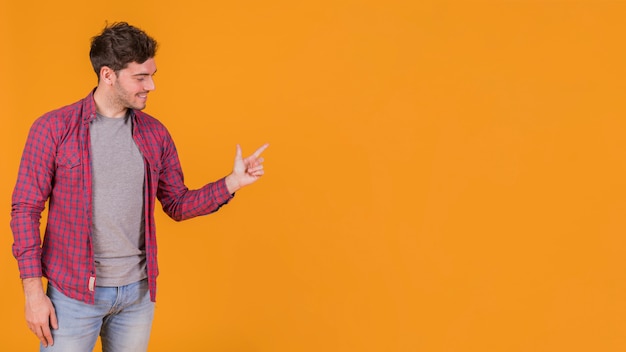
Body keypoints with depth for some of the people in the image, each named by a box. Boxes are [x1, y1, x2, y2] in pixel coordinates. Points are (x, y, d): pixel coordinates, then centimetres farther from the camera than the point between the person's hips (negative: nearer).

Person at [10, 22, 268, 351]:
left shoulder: (154, 133, 3)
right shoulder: (52, 128, -8)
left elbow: (177, 205, 9)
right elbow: (25, 209, -6)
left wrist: (233, 182, -5)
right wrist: (33, 291, -10)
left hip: (138, 291, 4)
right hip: (74, 292, -3)